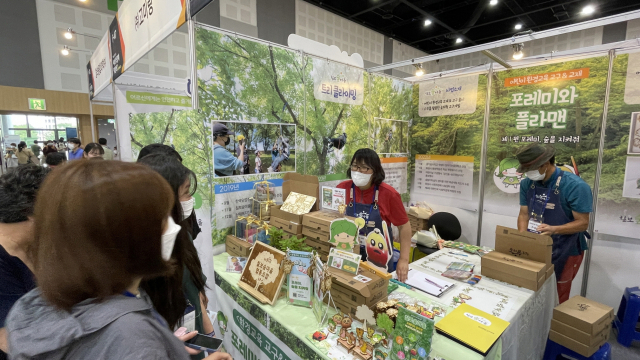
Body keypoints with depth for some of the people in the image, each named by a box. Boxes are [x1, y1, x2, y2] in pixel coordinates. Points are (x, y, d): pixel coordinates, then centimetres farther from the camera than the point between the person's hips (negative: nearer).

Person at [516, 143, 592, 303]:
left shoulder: (575, 186, -20)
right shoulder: (527, 184, -4)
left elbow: (583, 223, -16)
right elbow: (524, 214, 0)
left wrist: (553, 230, -33)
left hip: (565, 251, -4)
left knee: (556, 298, 9)